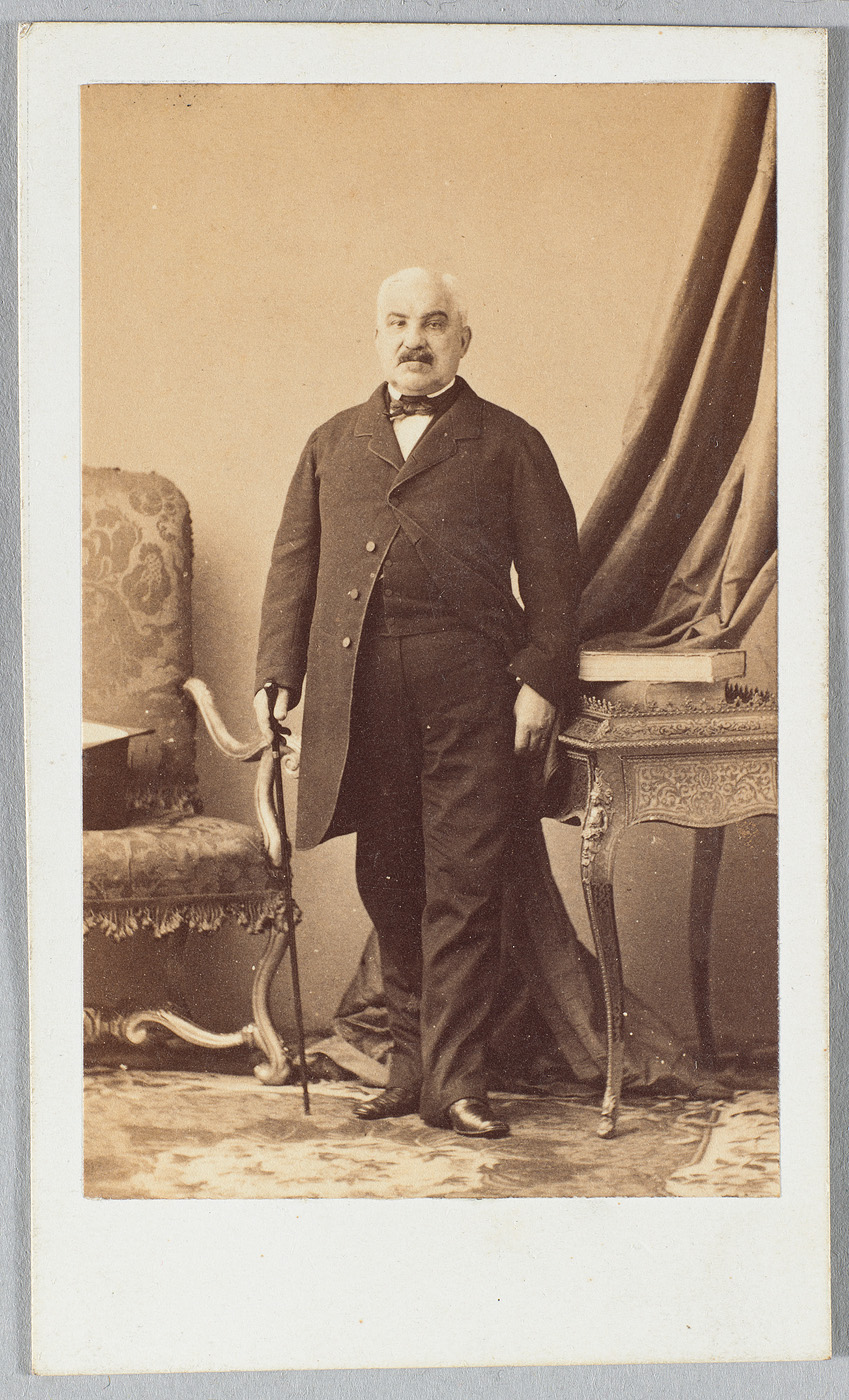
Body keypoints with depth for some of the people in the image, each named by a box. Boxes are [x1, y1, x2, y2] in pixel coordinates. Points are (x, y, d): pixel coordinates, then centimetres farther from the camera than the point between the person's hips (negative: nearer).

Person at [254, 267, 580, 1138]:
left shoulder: (508, 444, 11)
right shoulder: (331, 444, 20)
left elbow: (552, 569, 5)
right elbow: (294, 562, 16)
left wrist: (542, 679, -6)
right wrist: (278, 673, 5)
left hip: (470, 692, -3)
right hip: (360, 697, 3)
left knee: (462, 892, -4)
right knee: (389, 887, 8)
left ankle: (454, 1081, 0)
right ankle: (411, 1060, 19)